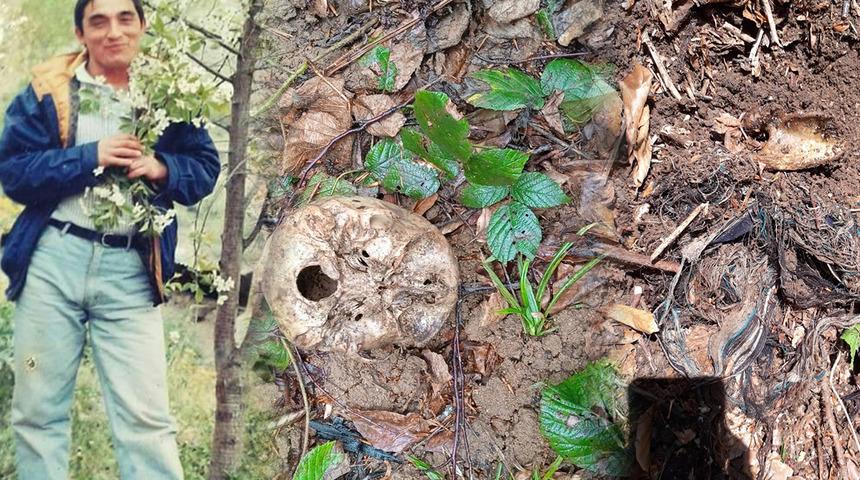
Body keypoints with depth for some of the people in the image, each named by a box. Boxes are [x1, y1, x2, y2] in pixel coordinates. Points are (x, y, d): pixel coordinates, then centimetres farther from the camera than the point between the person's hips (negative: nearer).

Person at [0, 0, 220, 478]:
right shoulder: (48, 89, 2)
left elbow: (206, 166, 7)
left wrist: (161, 168, -13)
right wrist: (89, 158, -15)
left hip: (130, 270, 0)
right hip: (51, 260, 1)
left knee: (146, 417, -3)